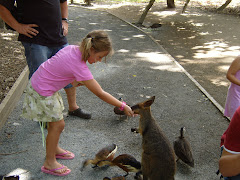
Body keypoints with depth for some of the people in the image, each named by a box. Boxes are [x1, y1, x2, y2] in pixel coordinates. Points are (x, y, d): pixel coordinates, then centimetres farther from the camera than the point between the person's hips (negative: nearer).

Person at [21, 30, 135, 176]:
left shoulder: (73, 49, -6)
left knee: (56, 121, 20)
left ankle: (55, 148, 41)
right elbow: (100, 94, -25)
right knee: (58, 124, 0)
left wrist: (74, 81, 2)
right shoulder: (79, 66, -30)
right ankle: (50, 163, 15)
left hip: (39, 81, 9)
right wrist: (123, 106, -18)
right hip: (42, 92, -9)